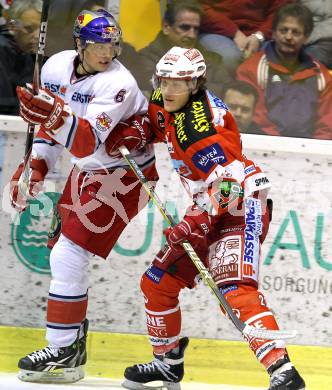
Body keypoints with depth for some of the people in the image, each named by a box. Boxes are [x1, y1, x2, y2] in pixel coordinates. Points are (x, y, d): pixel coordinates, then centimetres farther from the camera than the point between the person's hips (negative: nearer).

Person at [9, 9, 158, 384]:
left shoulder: (118, 84, -26)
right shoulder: (57, 66, -4)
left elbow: (87, 143, -37)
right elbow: (51, 125, 13)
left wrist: (55, 116, -52)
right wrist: (35, 167, 7)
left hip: (124, 177, -8)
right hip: (86, 172, 8)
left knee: (68, 256, -14)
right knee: (61, 251, 11)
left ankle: (64, 352, -7)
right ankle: (73, 336, 25)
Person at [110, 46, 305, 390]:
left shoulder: (201, 124, -25)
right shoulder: (163, 103, 2)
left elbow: (228, 183, -30)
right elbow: (151, 120, 27)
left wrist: (193, 226, -32)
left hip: (240, 205, -10)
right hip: (210, 206, 10)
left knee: (234, 288, -28)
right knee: (157, 283, 11)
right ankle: (168, 362, 30)